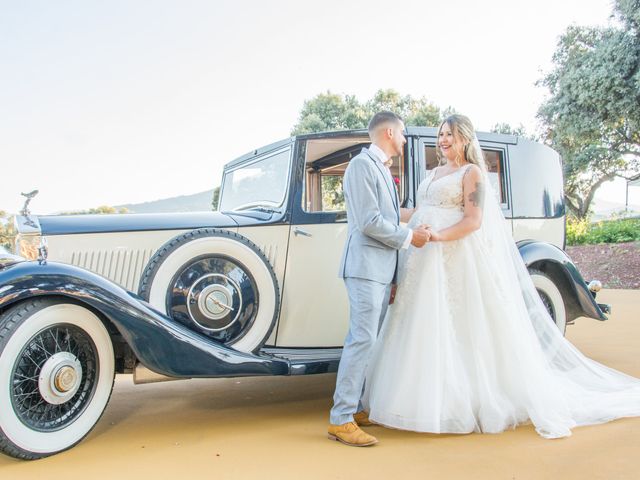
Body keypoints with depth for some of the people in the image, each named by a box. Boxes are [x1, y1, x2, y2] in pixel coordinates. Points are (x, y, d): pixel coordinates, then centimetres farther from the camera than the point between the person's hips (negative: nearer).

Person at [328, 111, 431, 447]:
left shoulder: (380, 168, 21)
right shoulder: (362, 164, -9)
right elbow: (369, 222, -17)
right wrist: (408, 237, -7)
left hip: (381, 269, 10)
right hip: (366, 266, -10)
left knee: (368, 340, 11)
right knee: (362, 340, -11)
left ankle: (354, 408, 19)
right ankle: (340, 421, -6)